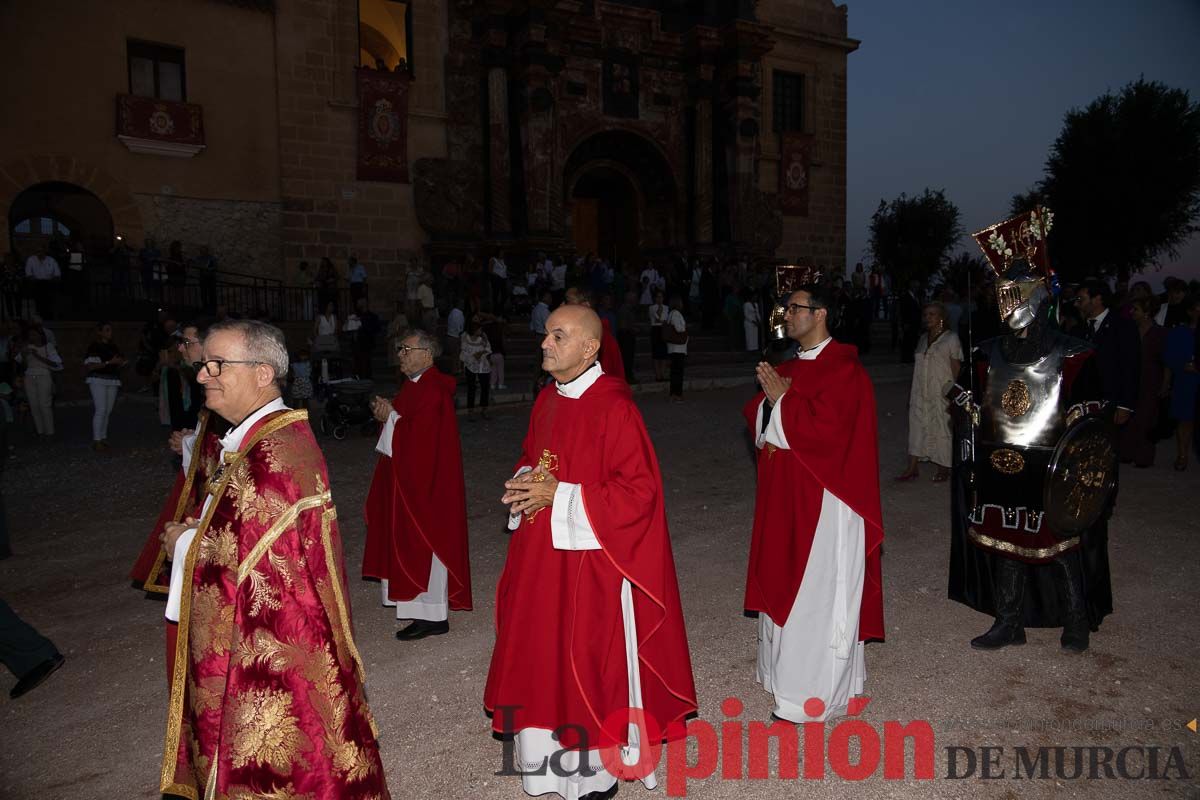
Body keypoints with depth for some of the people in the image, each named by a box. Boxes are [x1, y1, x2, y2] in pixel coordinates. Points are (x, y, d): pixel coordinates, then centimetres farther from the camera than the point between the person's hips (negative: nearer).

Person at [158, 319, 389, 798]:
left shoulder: (269, 455, -25)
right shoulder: (258, 439, 8)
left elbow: (246, 561, -27)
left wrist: (184, 543, -9)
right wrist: (201, 531, 1)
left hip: (269, 647, -9)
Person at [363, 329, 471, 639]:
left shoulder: (433, 391, -20)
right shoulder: (414, 384, 11)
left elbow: (420, 436, -26)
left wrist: (391, 416, -15)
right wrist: (388, 414, -3)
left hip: (427, 481, -10)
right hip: (408, 476, 10)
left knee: (423, 543, -3)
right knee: (412, 541, 15)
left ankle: (433, 616, 7)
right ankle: (420, 602, 27)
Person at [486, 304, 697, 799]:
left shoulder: (614, 407, -18)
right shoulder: (548, 400, 6)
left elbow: (640, 488, -19)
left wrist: (558, 494, -21)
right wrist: (525, 483, -4)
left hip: (590, 559, -7)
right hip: (542, 555, 8)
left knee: (590, 661, 5)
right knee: (543, 652, 15)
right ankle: (553, 750, 35)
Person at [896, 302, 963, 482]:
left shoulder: (951, 338, -5)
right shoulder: (923, 338, 12)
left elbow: (956, 370, -7)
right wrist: (911, 392, 12)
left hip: (942, 395, -5)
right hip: (920, 393, 5)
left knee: (942, 429, 3)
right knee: (917, 427, 3)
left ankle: (944, 469, 15)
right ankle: (913, 468, 6)